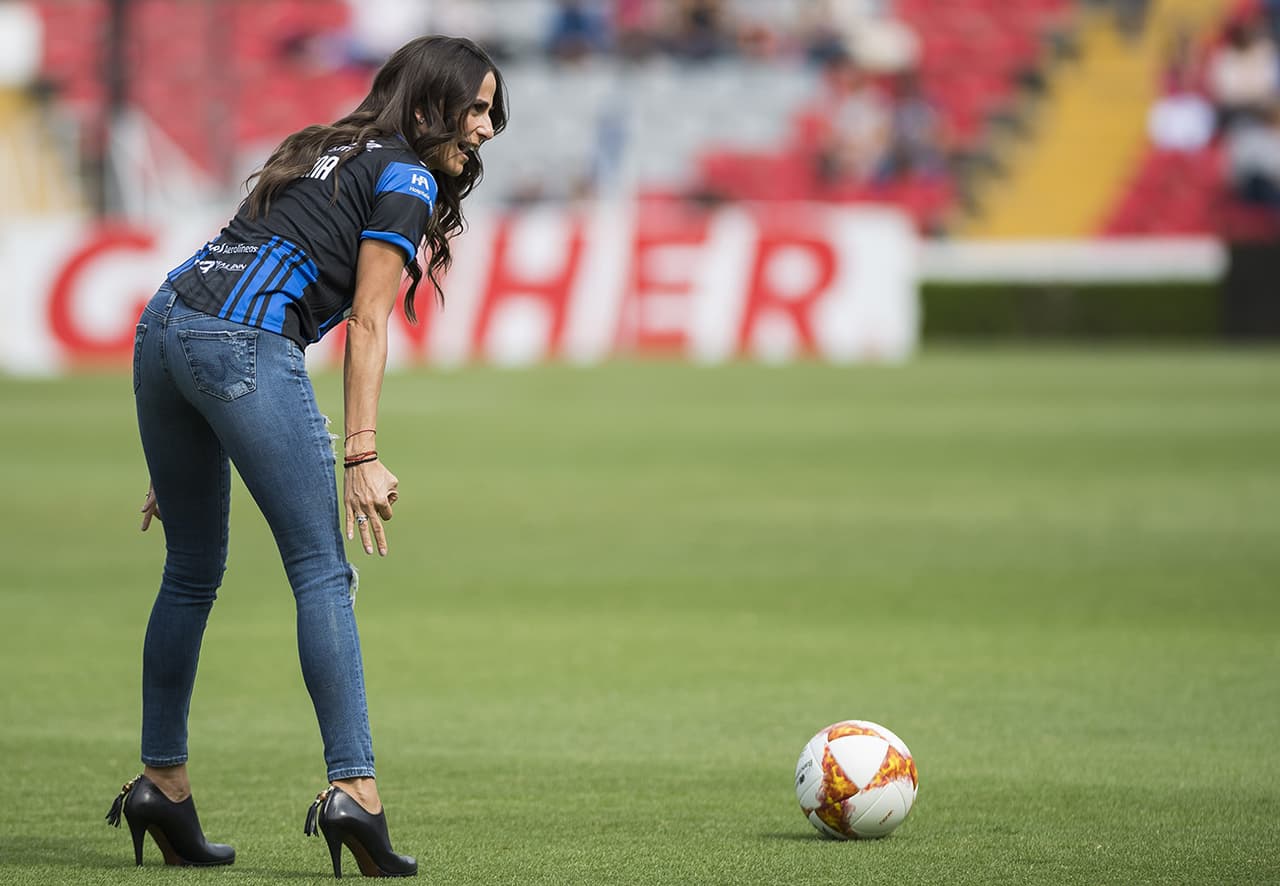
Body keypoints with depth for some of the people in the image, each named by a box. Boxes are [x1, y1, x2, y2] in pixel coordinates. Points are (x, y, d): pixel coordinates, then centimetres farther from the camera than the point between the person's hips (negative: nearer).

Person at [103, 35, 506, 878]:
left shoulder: (325, 153, 28)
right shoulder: (405, 178, 3)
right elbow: (367, 325, -6)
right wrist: (363, 454, -11)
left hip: (163, 326, 8)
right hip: (244, 345, -8)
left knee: (193, 573, 16)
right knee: (322, 571, -6)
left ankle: (162, 784, 20)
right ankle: (354, 787, -12)